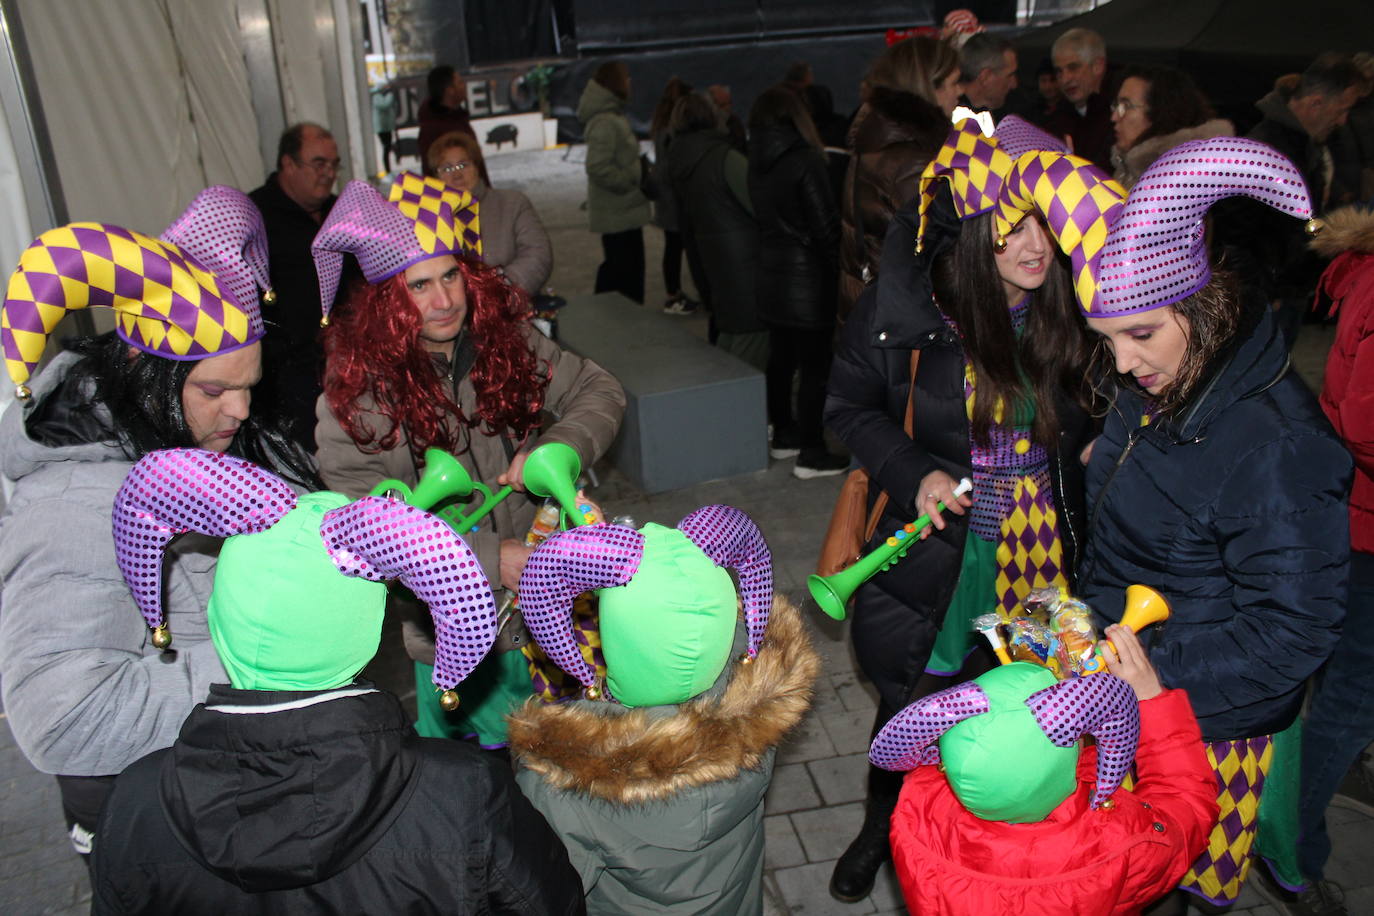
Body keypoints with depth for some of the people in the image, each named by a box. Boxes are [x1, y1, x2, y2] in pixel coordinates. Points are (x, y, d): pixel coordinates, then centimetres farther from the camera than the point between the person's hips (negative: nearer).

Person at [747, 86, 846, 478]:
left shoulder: (757, 164, 5)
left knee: (781, 358, 17)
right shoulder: (805, 161, -15)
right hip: (808, 279, -8)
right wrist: (839, 272, -6)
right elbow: (826, 227, -15)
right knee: (815, 366, -1)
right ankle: (811, 453, 3)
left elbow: (762, 217, 7)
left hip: (770, 276, 8)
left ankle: (783, 433, 29)